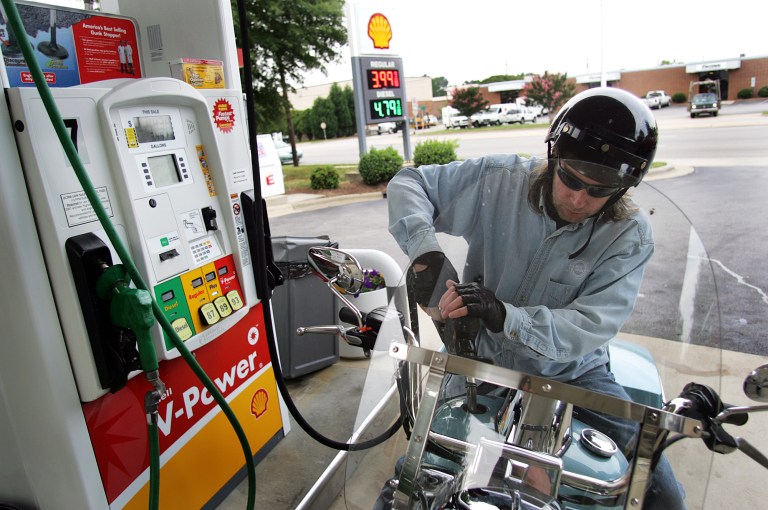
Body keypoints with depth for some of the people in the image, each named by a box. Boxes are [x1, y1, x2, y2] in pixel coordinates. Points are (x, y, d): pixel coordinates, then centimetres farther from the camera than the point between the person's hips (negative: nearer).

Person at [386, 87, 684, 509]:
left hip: (570, 372, 1)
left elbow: (592, 326, -23)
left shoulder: (629, 234, -12)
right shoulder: (499, 179, -12)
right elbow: (408, 183, -7)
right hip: (480, 359, 0)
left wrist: (507, 317, -43)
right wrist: (424, 249, -27)